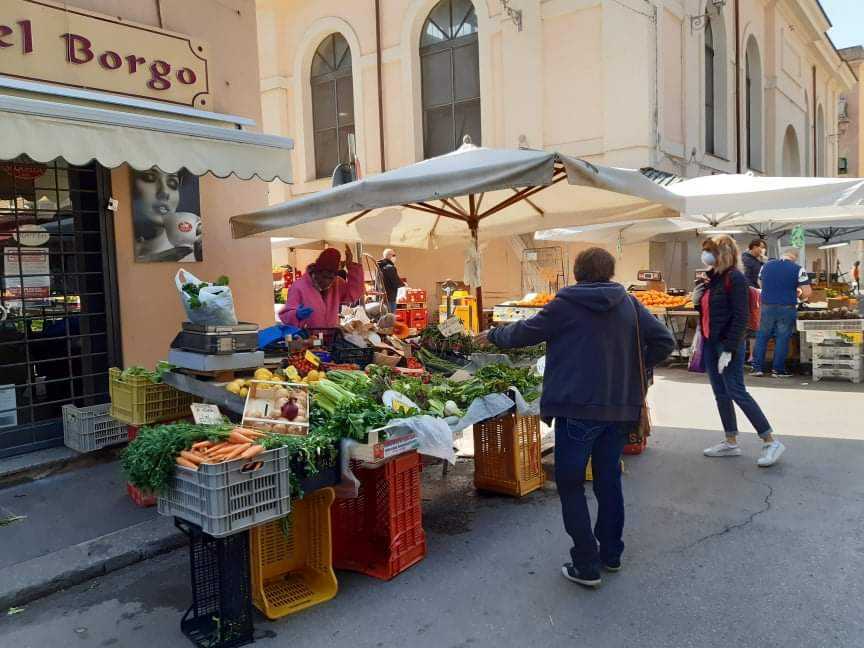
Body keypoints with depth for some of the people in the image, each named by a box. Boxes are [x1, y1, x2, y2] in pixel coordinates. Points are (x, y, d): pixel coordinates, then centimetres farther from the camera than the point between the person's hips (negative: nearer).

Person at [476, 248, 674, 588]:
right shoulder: (629, 304, 5)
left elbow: (523, 333, 2)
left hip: (578, 408, -5)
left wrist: (493, 334, 20)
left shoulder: (565, 305, -6)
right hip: (621, 407, 5)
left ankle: (587, 566, 7)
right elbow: (664, 341, 1)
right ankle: (611, 553, 31)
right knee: (609, 480, 19)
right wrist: (634, 368, 10)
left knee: (570, 485, 6)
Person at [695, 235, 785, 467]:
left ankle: (771, 442, 2)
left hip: (727, 344, -8)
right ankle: (731, 443, 21)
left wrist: (728, 350, -20)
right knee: (720, 393, 11)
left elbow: (740, 317, -17)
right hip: (709, 343, 8)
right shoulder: (710, 278, 12)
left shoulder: (735, 278, -13)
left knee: (736, 392, -8)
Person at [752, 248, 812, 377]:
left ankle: (757, 367, 12)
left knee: (762, 336, 12)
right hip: (787, 308, -2)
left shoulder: (766, 266, 5)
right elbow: (807, 292, -8)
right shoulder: (798, 269, -6)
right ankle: (778, 369, 11)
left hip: (767, 307, 3)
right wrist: (796, 291, 12)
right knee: (782, 338, 6)